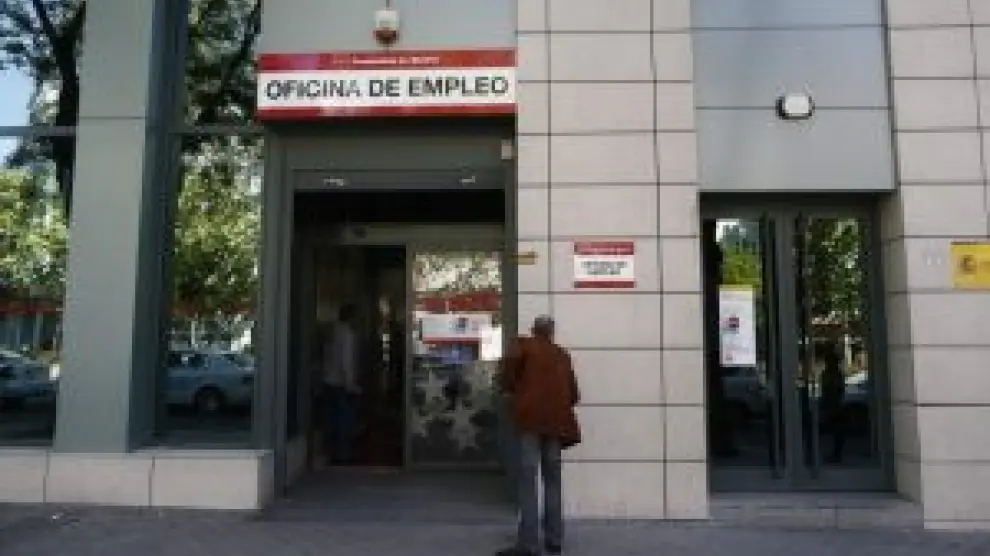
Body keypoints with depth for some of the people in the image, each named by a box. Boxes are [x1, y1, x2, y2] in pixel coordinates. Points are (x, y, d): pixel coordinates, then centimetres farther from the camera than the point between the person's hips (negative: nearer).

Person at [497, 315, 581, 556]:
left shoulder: (525, 345, 7)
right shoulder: (562, 355, 19)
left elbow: (511, 361, -14)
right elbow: (573, 393, 16)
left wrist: (511, 390, 2)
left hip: (531, 417, -4)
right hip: (556, 421, 5)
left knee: (528, 479, -7)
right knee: (552, 478, 11)